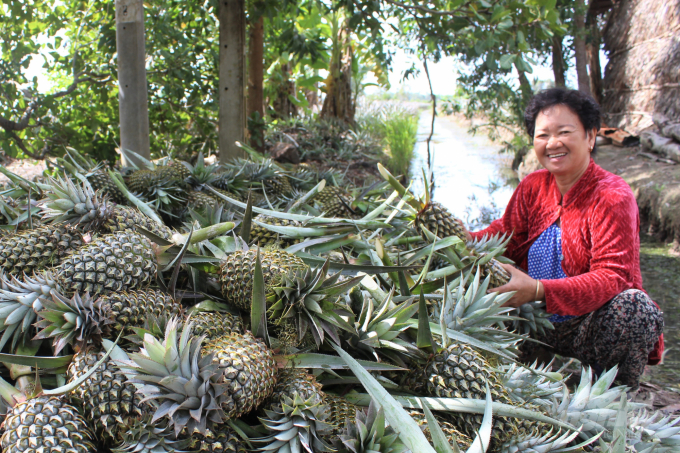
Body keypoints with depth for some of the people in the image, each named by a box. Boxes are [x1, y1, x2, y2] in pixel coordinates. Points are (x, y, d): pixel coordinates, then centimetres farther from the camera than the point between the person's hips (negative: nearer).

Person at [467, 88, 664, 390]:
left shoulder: (613, 197, -15)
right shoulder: (533, 187, 5)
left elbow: (611, 276, -24)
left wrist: (538, 290, -39)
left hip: (588, 327, -5)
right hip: (538, 326, 5)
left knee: (634, 305, -34)